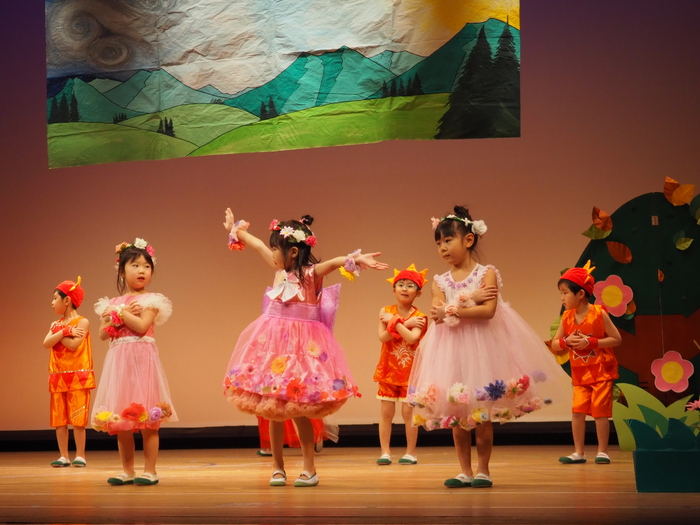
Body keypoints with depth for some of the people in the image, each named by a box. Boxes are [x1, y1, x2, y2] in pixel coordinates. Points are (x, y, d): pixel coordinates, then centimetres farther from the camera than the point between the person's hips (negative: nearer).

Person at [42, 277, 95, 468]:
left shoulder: (82, 322, -5)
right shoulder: (55, 324, 13)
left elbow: (73, 345, -18)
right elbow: (47, 343, -4)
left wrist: (58, 334, -6)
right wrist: (65, 332, -14)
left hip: (77, 376, -6)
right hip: (58, 377, 6)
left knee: (77, 418, -5)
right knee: (59, 418, 4)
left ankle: (80, 455, 0)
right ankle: (63, 456, 8)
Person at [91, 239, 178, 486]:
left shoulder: (150, 301, -1)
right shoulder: (113, 303, 13)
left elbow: (142, 325, -16)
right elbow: (103, 333, 8)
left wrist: (121, 312, -9)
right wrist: (115, 317, -7)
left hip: (142, 359, -5)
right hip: (119, 361, 5)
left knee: (147, 418, -5)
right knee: (119, 418, 6)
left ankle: (150, 470, 0)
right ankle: (127, 470, 14)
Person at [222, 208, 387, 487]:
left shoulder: (312, 273, -12)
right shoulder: (281, 269, 6)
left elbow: (335, 262, -31)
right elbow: (257, 245, 21)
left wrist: (358, 259, -50)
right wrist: (235, 229, 36)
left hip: (302, 345, -6)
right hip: (274, 343, 6)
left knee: (298, 410, -5)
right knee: (272, 409, 7)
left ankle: (309, 469, 5)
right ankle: (277, 467, 15)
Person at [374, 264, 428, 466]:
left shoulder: (419, 317, -8)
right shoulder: (386, 311, 0)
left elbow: (412, 338, -25)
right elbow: (383, 337, -14)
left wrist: (395, 321, -17)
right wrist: (405, 324, -19)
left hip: (410, 371, -2)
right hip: (388, 369, 3)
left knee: (408, 411, 0)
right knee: (385, 412, 4)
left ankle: (411, 453, 10)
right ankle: (385, 452, 11)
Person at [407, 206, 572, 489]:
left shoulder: (487, 273, -4)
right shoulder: (441, 281, 7)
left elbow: (488, 310, -18)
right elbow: (436, 312, -9)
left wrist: (451, 310, -18)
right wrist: (470, 299, -16)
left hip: (482, 346, -4)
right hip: (451, 349, 4)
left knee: (483, 416, 1)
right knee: (456, 416, 5)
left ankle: (483, 470, 10)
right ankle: (465, 471, 13)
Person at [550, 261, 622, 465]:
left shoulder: (599, 314, -14)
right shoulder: (567, 318, 1)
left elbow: (616, 339, -14)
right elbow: (554, 344, 5)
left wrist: (591, 342, -22)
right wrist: (566, 342, -18)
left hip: (601, 371, -5)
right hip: (580, 374, 5)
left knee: (600, 410, -4)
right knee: (577, 410, -2)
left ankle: (602, 451, 6)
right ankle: (578, 452, 5)